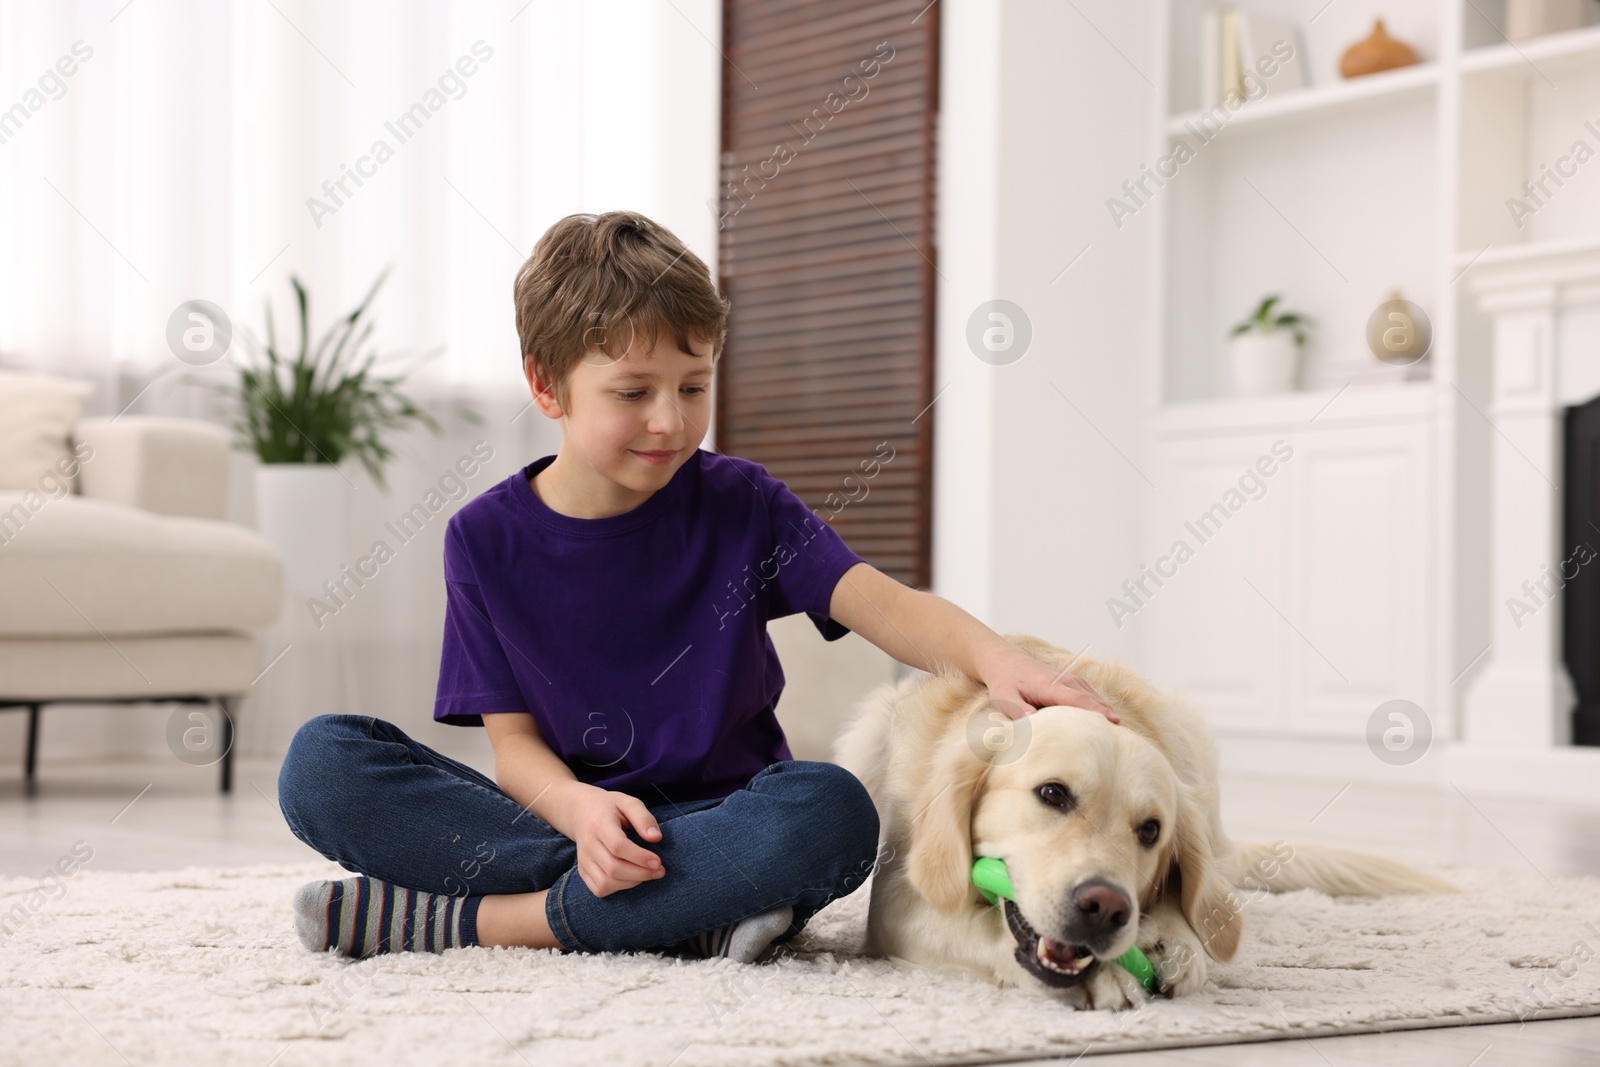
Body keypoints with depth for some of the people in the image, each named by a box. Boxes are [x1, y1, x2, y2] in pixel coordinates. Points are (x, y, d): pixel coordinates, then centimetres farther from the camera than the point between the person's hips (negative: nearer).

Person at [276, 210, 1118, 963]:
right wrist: (578, 809, -25)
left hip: (719, 818, 0)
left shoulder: (740, 505, 0)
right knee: (322, 762, -22)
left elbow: (883, 604, -12)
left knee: (829, 811, -35)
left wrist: (991, 655, -35)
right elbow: (514, 739, -1)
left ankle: (463, 921, -27)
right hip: (563, 813, 1)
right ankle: (688, 915, -28)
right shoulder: (487, 538, 1)